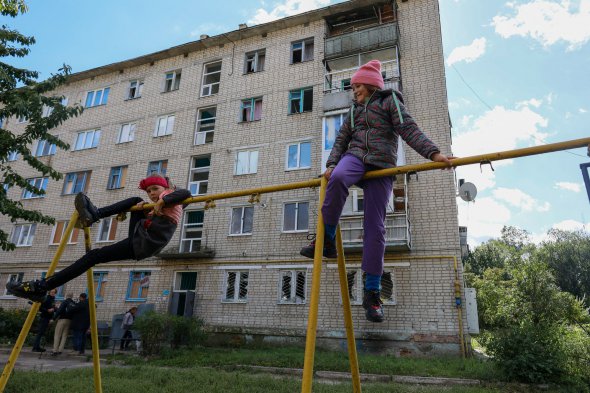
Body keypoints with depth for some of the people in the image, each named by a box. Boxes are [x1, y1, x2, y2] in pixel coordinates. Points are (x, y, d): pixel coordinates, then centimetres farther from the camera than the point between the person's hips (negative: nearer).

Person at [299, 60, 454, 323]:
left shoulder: (389, 100, 11)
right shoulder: (355, 109, 26)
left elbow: (409, 130, -3)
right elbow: (342, 138, 16)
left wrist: (432, 153, -19)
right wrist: (331, 164, -1)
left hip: (382, 166, -3)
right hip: (355, 157, 3)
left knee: (375, 226, -9)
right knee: (338, 178, -36)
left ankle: (372, 291, -3)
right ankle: (328, 239, -23)